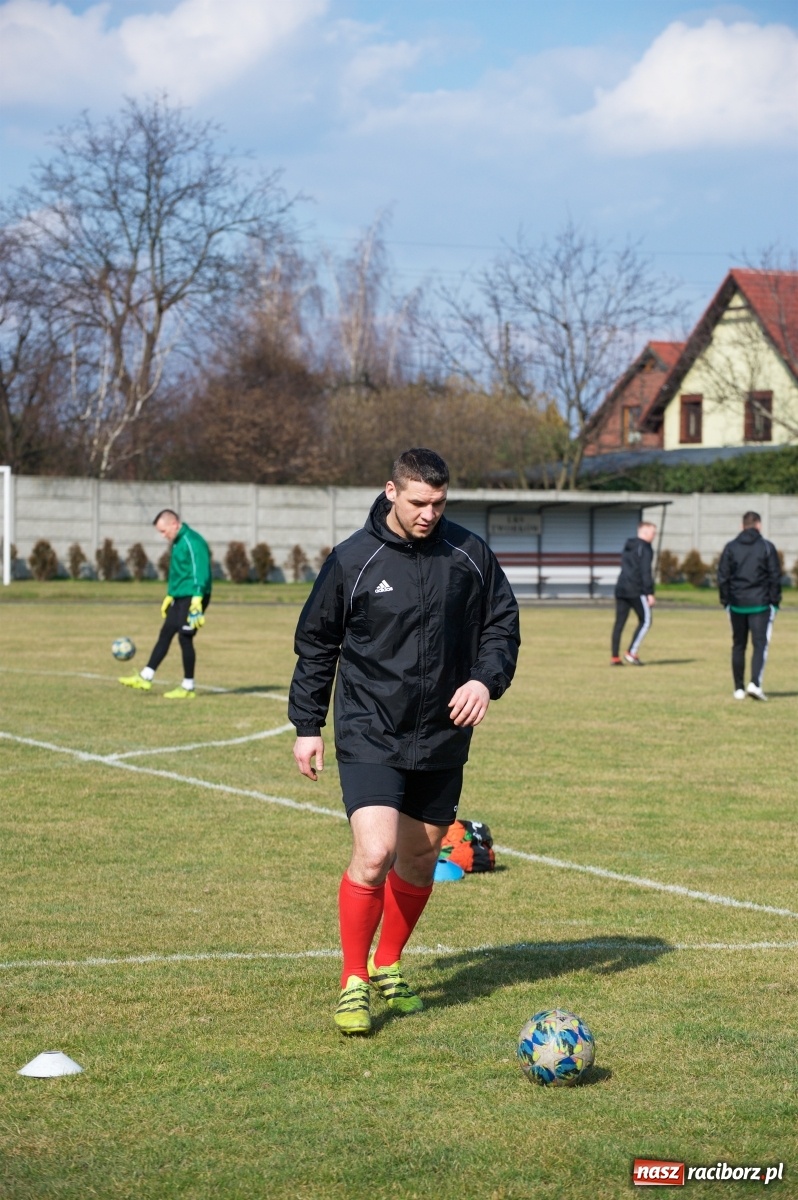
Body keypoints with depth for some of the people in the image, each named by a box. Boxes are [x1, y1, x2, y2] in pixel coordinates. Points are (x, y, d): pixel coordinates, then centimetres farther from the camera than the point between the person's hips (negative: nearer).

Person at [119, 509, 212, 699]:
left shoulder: (193, 542, -16)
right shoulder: (178, 542, 15)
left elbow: (200, 572, -23)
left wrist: (197, 600, -28)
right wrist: (169, 596, 26)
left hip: (192, 598, -10)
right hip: (180, 598, 10)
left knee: (185, 639, -5)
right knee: (165, 634, 11)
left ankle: (188, 688, 3)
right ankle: (145, 678, 17)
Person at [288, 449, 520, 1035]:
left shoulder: (470, 554, 0)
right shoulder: (353, 560, -6)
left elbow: (503, 625, 10)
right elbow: (316, 643, 4)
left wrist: (486, 679, -10)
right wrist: (308, 726, 3)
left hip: (443, 739, 4)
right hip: (369, 737, -4)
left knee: (420, 860, 12)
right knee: (375, 854, -17)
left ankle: (388, 966, 34)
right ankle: (354, 981, -2)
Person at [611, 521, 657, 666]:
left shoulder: (628, 547, 19)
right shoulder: (645, 548, -8)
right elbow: (646, 572, -15)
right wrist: (650, 593, -14)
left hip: (621, 589, 8)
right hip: (636, 591, -8)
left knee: (619, 623, 6)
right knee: (645, 621, 2)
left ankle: (615, 657, 3)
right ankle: (632, 653, -6)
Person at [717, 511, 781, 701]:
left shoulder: (730, 548, 3)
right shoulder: (767, 547, -2)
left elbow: (723, 577, 2)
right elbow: (775, 577, -3)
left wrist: (725, 600, 9)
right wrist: (775, 602, 4)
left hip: (737, 605, 3)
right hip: (761, 605, -3)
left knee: (738, 646, 11)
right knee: (760, 644, -3)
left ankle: (739, 688, 12)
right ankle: (755, 683, -22)